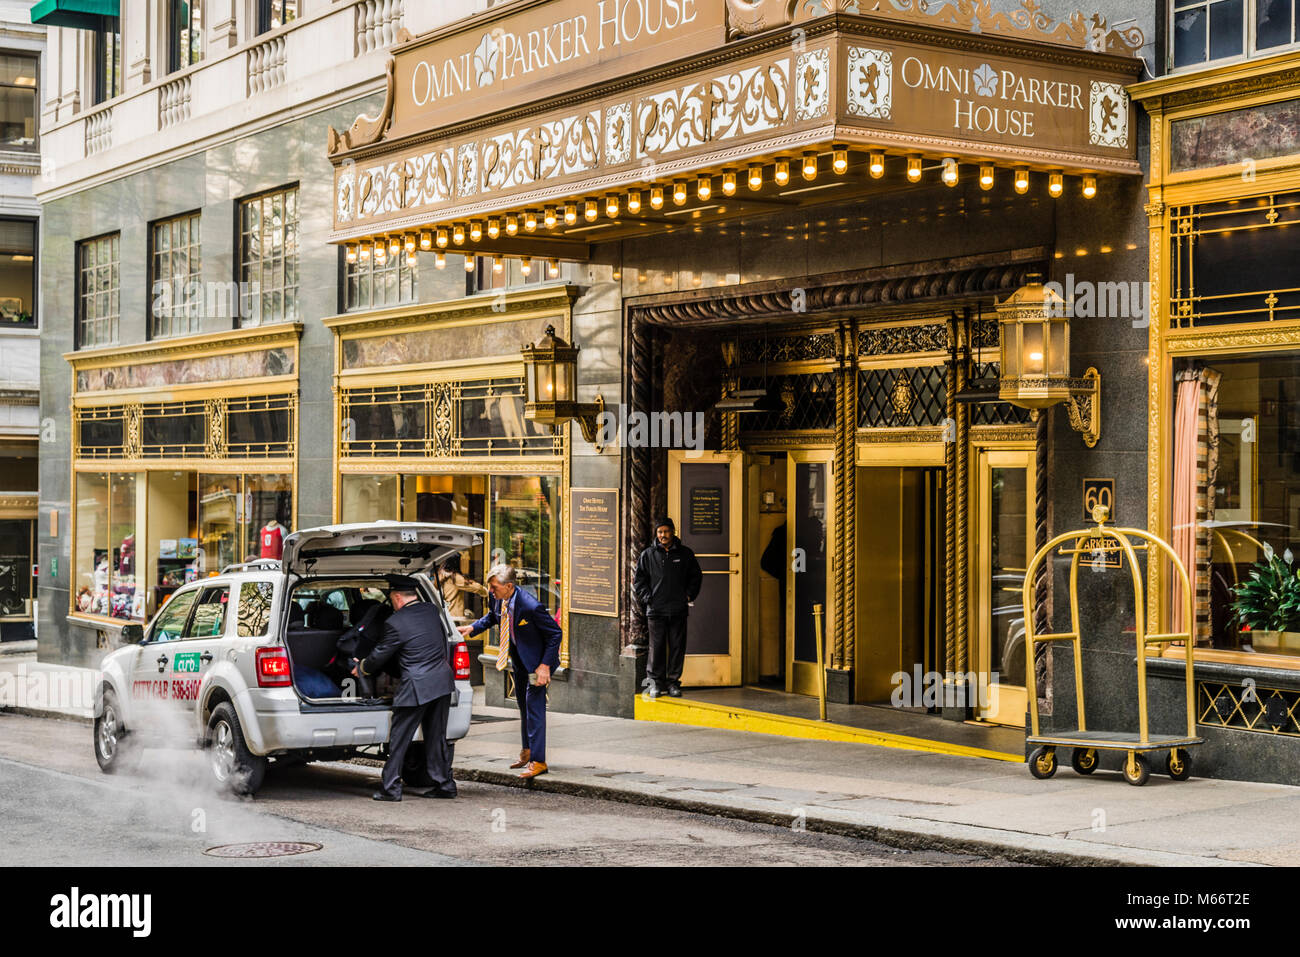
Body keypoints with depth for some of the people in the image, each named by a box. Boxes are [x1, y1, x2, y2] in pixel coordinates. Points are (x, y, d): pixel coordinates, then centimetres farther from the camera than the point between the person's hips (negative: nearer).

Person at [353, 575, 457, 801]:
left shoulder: (395, 623, -12)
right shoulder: (432, 611, 6)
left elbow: (379, 656, -2)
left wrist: (361, 668, 16)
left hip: (417, 687, -7)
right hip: (442, 682, 7)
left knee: (398, 739, 3)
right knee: (436, 738, 14)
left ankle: (391, 788, 6)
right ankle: (444, 784, 16)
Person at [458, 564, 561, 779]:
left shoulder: (531, 606, -33)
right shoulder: (497, 599, -12)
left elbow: (555, 633, -22)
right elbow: (492, 617, 13)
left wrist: (545, 665, -25)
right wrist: (472, 628, -4)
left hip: (536, 660, -8)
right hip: (519, 660, 8)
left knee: (534, 707, -10)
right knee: (523, 705, 18)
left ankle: (537, 761, -6)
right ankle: (527, 752, 33)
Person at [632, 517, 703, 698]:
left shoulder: (685, 554, 7)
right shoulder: (648, 555, 5)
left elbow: (696, 576, 15)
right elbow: (638, 579, 9)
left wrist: (689, 596, 5)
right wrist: (647, 598, -1)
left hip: (678, 609, 1)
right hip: (655, 610, -1)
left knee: (677, 647, 3)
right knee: (656, 647, -1)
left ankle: (673, 681, 10)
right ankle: (655, 680, 7)